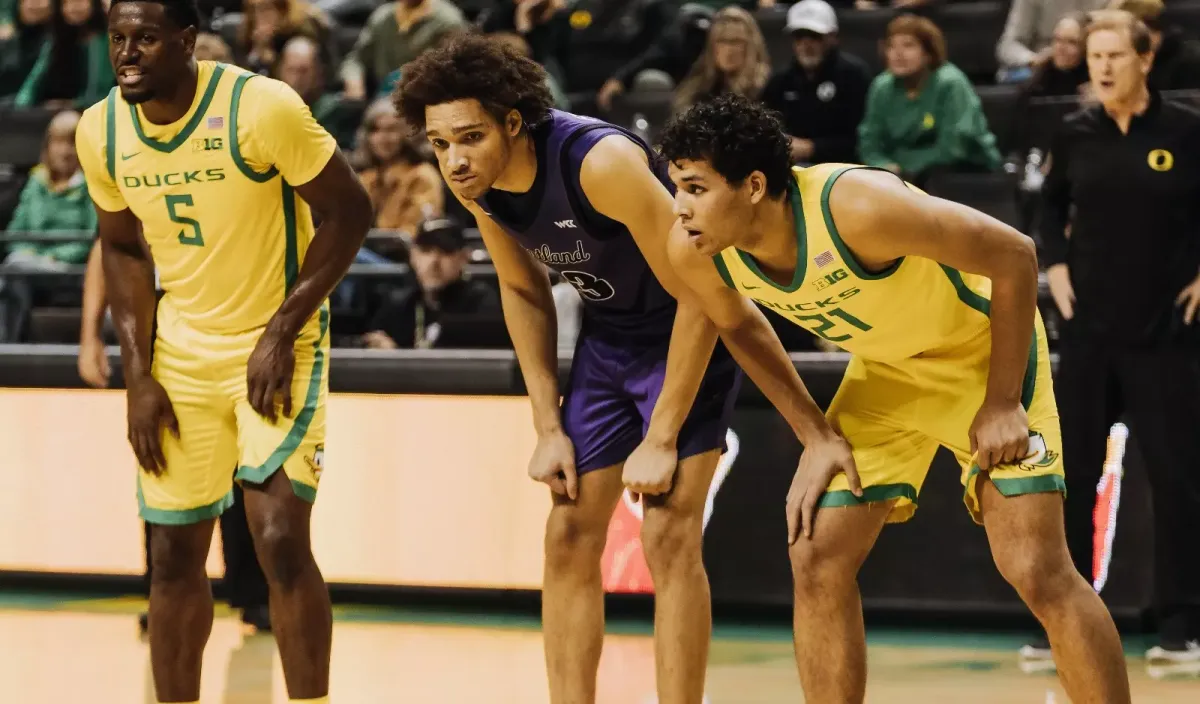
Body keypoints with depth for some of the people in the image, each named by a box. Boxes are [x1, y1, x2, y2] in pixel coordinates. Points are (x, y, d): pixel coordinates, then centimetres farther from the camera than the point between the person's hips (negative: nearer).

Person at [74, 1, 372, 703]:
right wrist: (139, 375, 1)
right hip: (180, 351, 5)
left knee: (280, 540, -15)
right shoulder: (101, 130, -6)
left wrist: (282, 333, -18)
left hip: (276, 348, -5)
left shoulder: (262, 106, -22)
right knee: (175, 553, 7)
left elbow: (349, 211, -14)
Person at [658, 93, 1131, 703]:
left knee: (1037, 572, -14)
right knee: (817, 560, -4)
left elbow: (1014, 256, -27)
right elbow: (737, 327, 5)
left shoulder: (856, 206, -37)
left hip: (983, 349, -6)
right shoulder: (694, 252, -19)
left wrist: (1002, 403, -22)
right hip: (885, 368, 6)